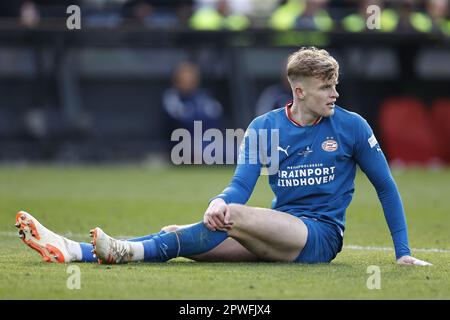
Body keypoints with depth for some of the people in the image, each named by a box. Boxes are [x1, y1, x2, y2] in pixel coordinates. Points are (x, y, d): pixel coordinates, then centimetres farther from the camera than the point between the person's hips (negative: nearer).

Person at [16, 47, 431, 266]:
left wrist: (403, 252, 2)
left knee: (235, 217, -32)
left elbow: (386, 187, 6)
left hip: (321, 236, -4)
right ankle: (72, 250, -29)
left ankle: (132, 251, -43)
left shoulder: (350, 126, 0)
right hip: (275, 236, 4)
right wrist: (219, 203, -25)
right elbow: (240, 186, 0)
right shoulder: (265, 126, 7)